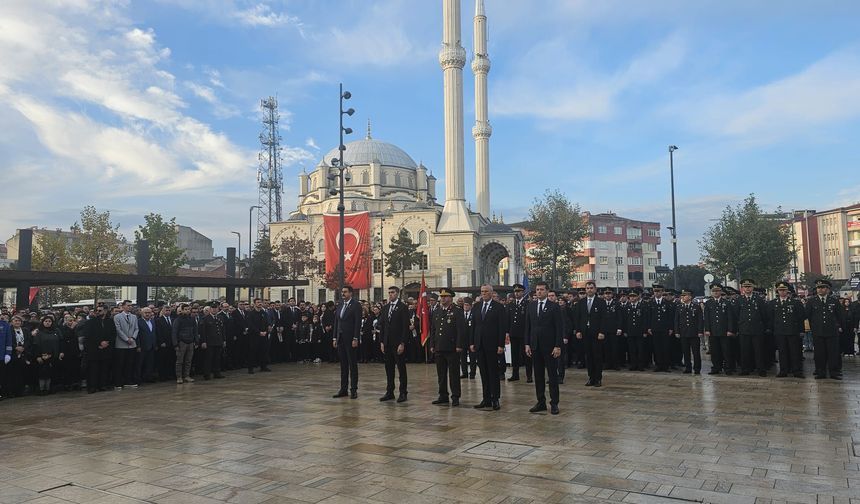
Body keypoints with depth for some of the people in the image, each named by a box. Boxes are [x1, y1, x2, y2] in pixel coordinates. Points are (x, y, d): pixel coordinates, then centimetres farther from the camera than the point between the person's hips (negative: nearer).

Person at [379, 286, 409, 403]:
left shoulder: (403, 307, -7)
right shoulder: (385, 308, 12)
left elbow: (405, 326, -11)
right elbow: (382, 326, 14)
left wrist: (402, 344, -15)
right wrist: (382, 342, 7)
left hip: (398, 343, -6)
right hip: (387, 343, 6)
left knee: (401, 368, 1)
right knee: (389, 368, 9)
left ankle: (403, 393, 8)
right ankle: (389, 392, 17)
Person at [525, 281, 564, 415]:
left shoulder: (554, 307, -5)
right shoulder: (531, 306, 9)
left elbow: (559, 328, -7)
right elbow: (527, 326, 10)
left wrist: (558, 346, -12)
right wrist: (527, 344, 4)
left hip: (550, 346, -4)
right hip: (535, 346, 4)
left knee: (553, 375, 2)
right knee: (538, 375, 8)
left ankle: (554, 403, 9)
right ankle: (541, 402, 17)